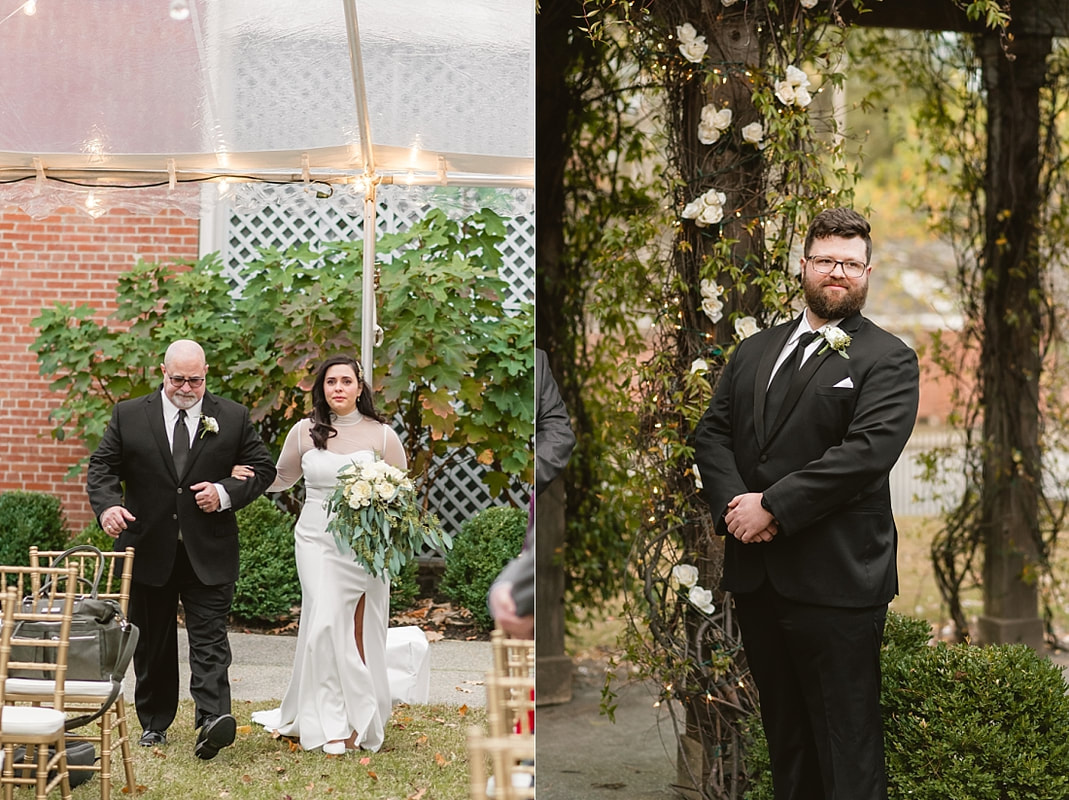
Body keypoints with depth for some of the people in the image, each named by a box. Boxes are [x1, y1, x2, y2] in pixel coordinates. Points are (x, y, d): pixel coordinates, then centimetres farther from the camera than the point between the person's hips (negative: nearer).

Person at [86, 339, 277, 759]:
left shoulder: (233, 417, 4)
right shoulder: (129, 415, 4)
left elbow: (263, 468, 6)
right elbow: (102, 466, 3)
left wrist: (225, 493, -11)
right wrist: (106, 505, -18)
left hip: (208, 551, -1)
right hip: (148, 547, 1)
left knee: (209, 638, -10)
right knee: (151, 641, 11)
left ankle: (212, 719, -19)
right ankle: (153, 722, 23)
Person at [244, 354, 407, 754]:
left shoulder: (381, 435, 0)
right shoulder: (305, 432, 5)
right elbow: (282, 477, 19)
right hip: (317, 540, 1)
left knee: (360, 630, 0)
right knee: (326, 624, -10)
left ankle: (359, 721, 11)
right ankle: (329, 721, -3)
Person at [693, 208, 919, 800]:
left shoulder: (887, 361, -4)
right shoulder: (754, 352, 15)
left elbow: (867, 450, -17)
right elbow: (712, 433, 10)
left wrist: (773, 506, -18)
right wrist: (733, 505, -9)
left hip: (835, 579, -6)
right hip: (754, 571, 6)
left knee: (846, 741, 0)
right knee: (783, 728, 17)